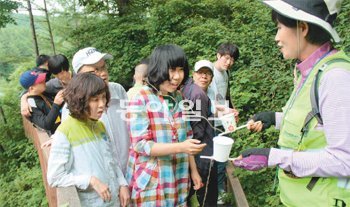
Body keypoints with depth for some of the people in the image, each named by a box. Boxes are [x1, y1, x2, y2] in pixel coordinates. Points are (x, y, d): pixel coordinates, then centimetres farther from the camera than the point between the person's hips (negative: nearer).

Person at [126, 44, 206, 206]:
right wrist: (181, 147, -26)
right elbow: (140, 144, -19)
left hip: (178, 179, 6)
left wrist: (193, 170, 12)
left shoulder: (179, 98, 5)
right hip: (150, 181, -5)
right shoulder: (141, 100, -15)